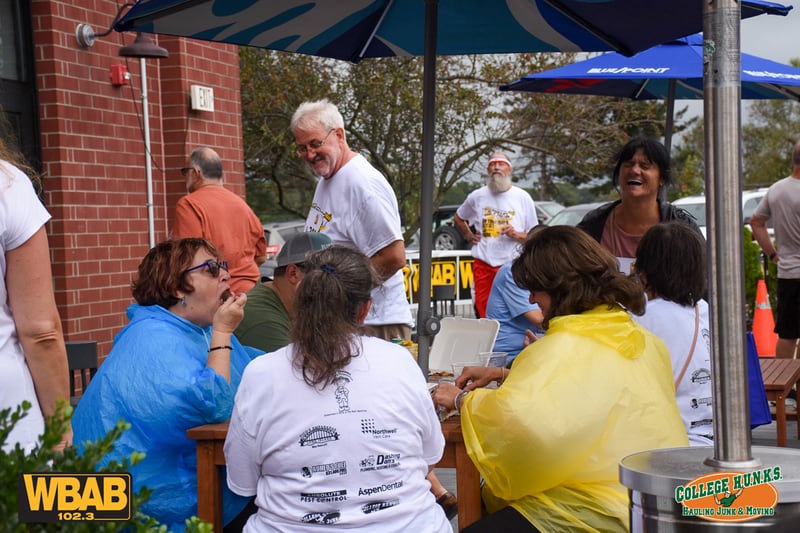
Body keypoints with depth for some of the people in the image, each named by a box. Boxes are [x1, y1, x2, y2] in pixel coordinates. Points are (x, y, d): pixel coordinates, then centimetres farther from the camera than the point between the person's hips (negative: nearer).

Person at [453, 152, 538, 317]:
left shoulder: (522, 197, 5)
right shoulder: (477, 196, 10)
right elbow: (458, 218, 29)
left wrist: (516, 235, -11)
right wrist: (469, 236, 16)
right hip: (483, 265, 2)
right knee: (484, 314, -1)